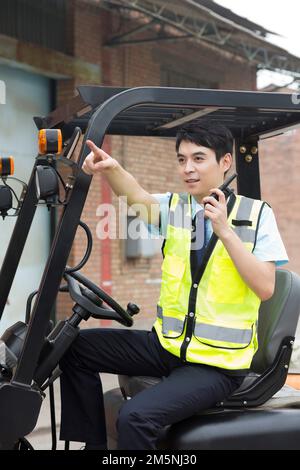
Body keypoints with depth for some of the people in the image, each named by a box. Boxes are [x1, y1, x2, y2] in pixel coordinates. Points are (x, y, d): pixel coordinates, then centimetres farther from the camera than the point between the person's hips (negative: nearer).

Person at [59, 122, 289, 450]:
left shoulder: (256, 214, -5)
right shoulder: (172, 207, 3)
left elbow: (265, 287, -13)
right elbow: (138, 199, -19)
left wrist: (225, 230, -21)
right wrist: (111, 169, -40)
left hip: (218, 363, -5)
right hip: (168, 345, 5)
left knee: (136, 416, -25)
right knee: (77, 347, -2)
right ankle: (93, 442, 12)